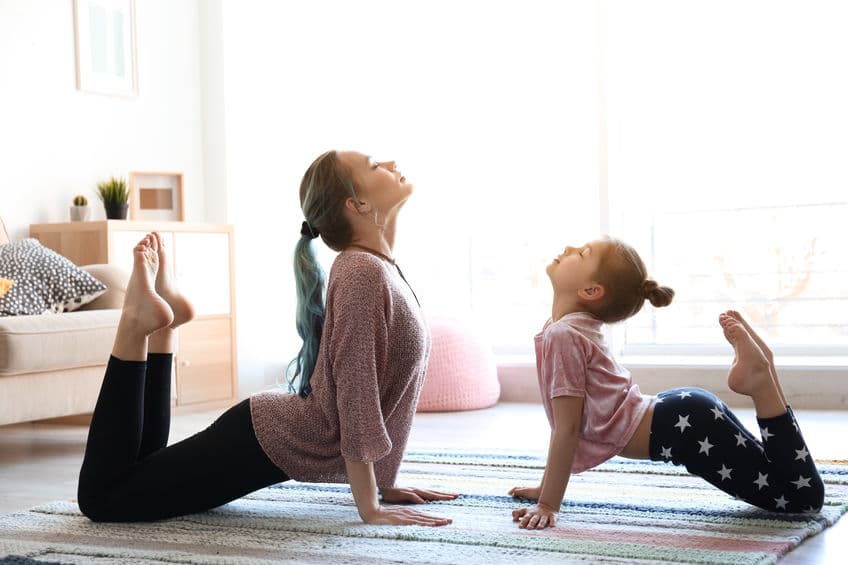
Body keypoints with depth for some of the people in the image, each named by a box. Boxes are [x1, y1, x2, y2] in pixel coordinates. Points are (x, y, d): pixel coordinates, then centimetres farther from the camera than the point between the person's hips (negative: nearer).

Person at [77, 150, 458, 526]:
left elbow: (379, 394, 14)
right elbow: (355, 389, -25)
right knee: (102, 499, -1)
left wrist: (383, 484, 13)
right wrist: (369, 508, -23)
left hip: (289, 438, 9)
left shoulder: (383, 270, 8)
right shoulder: (363, 271, -22)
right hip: (273, 442, -9)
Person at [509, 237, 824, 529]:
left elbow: (567, 427, -17)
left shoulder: (562, 335, -15)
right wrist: (545, 488, 21)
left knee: (806, 498, -11)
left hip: (685, 427, -10)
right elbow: (564, 422, 21)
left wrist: (548, 504, -13)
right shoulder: (580, 327, 15)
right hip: (681, 412, 10)